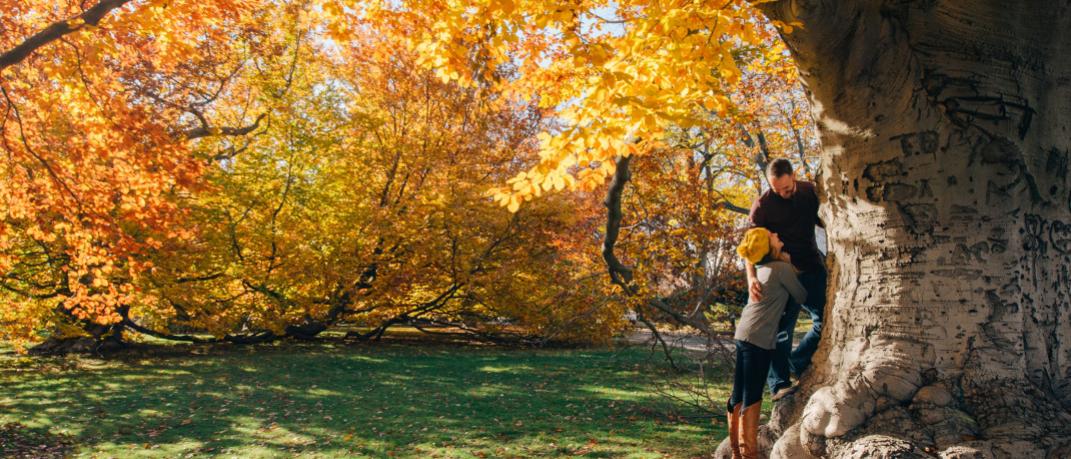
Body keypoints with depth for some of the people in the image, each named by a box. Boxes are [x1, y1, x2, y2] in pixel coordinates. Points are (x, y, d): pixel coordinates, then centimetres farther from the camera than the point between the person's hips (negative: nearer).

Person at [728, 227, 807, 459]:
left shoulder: (762, 269, 16)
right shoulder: (783, 268, -7)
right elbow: (801, 297, 3)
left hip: (743, 335, 8)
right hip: (759, 338, -8)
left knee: (739, 396, 10)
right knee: (752, 398, -6)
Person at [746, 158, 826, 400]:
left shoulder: (809, 191, 4)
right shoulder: (763, 205, -11)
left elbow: (822, 220, 20)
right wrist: (751, 277, -29)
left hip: (813, 267, 5)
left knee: (826, 319, -1)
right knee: (782, 328, -5)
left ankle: (796, 362, 18)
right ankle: (779, 385, -1)